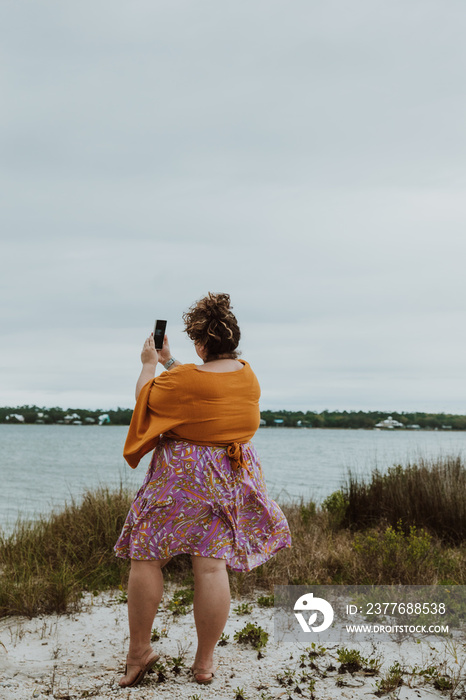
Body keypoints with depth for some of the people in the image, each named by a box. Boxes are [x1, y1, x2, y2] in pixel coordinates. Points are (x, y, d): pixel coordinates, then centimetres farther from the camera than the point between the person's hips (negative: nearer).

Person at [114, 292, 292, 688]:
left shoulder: (183, 380, -16)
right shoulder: (247, 376, 4)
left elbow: (145, 397, 2)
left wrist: (150, 364, 19)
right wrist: (169, 362, 29)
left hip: (179, 478, -5)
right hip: (232, 478, 5)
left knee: (147, 558, 8)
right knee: (212, 565, 3)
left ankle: (139, 649, 15)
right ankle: (205, 662, 10)